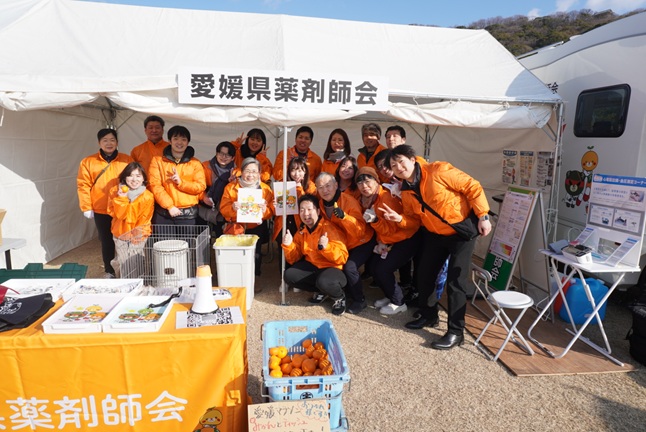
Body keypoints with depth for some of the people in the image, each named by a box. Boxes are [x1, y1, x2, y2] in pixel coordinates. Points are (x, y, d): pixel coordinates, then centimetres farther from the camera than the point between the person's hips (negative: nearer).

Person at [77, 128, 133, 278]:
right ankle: (110, 271, 25)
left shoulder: (127, 160, 1)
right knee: (107, 242, 11)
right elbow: (83, 186, 0)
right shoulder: (88, 162, 1)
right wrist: (86, 207, -5)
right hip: (101, 211, 1)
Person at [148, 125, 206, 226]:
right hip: (163, 213, 0)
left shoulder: (195, 163, 7)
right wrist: (169, 206, -12)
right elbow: (155, 186, -3)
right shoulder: (158, 160, 6)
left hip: (188, 214, 0)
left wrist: (181, 182, -13)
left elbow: (201, 186, 1)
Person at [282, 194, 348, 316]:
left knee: (324, 282, -38)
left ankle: (339, 297, 0)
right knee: (289, 276, -12)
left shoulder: (330, 228, -17)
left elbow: (342, 258, -23)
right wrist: (288, 245, -11)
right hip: (311, 266, 7)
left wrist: (325, 247, -37)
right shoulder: (301, 231, 4)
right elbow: (294, 259, 7)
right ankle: (321, 291, 7)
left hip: (332, 268, -7)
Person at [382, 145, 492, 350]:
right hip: (434, 234, 7)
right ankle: (428, 315, 34)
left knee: (455, 281, -8)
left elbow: (472, 187, -18)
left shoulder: (438, 171, -22)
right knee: (424, 275, 10)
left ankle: (456, 332, 5)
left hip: (462, 230, -7)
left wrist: (483, 216, -21)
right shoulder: (406, 192, -2)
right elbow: (414, 217, 7)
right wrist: (399, 218, -14)